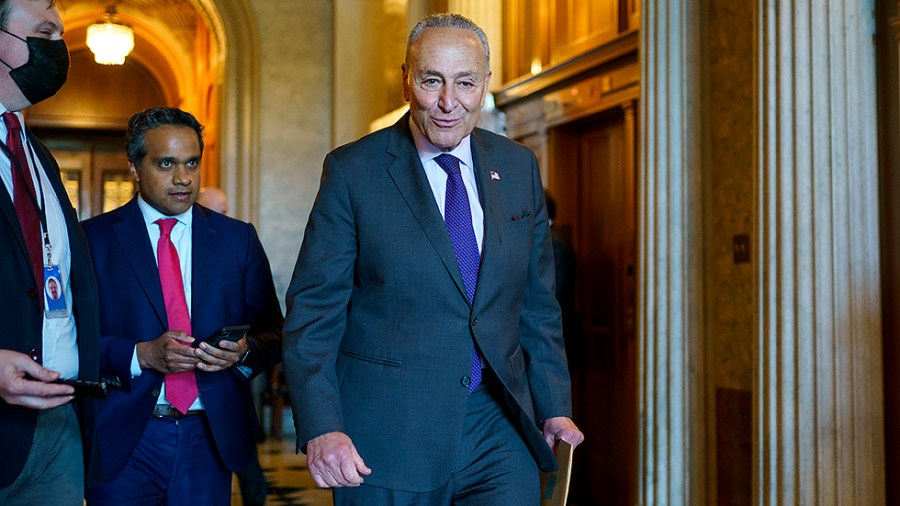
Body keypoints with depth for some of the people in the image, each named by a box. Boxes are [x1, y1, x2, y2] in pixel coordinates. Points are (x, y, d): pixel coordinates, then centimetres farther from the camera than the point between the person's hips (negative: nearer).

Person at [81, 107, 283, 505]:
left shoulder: (238, 239, 8)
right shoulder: (94, 238, 1)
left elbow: (272, 334, 8)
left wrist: (244, 351, -13)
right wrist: (142, 355, -18)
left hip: (210, 438, 2)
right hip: (123, 441, -2)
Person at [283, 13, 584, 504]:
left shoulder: (518, 167, 7)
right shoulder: (353, 170, -6)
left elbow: (537, 302, 13)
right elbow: (313, 311, -7)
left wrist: (553, 406, 9)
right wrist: (320, 427, -17)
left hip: (498, 427, 3)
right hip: (388, 436, -3)